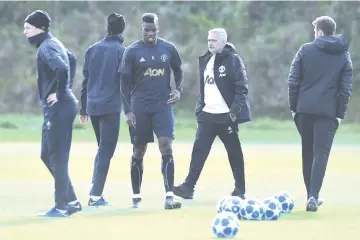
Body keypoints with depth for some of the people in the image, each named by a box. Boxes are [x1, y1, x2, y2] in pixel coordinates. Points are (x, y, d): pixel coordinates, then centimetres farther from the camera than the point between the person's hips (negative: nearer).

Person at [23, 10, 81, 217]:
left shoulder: (46, 48, -15)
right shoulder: (53, 44, 15)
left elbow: (62, 68, -34)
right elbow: (71, 59, 34)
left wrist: (60, 94, -21)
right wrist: (67, 87, 24)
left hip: (59, 107, -10)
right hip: (55, 108, 10)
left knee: (57, 157, -5)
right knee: (47, 155, 14)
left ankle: (62, 207, 0)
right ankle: (71, 201, 18)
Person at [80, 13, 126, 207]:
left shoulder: (92, 50, 11)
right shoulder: (121, 51, -5)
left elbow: (86, 80, 13)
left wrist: (83, 109, 18)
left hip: (93, 106, 5)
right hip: (111, 107, -5)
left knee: (102, 149, 19)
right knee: (106, 151, -2)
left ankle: (96, 191, 16)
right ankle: (96, 195, -9)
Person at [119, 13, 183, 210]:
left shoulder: (168, 49, 2)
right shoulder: (132, 51, -4)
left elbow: (178, 71, 17)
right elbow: (125, 83, -1)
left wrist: (178, 90, -2)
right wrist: (127, 110, -7)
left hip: (163, 105, 1)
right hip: (139, 108, -1)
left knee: (166, 147, -13)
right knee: (138, 152, 7)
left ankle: (169, 196, -16)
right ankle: (136, 196, 20)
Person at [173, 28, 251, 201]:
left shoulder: (233, 60, -8)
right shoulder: (205, 61, 13)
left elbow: (241, 88, -12)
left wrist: (235, 111, -18)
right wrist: (199, 109, 14)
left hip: (226, 115, -6)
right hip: (207, 115, 6)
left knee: (234, 152, 5)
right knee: (199, 149, -5)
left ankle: (240, 190, 15)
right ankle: (188, 187, -9)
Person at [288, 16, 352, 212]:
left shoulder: (305, 50, 2)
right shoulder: (344, 55, 6)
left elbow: (293, 81, -1)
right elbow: (346, 87, 2)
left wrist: (293, 107, 6)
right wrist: (340, 113, 6)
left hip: (304, 109, 1)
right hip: (328, 111, -1)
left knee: (308, 152, 14)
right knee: (321, 153, -4)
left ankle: (311, 195, 20)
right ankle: (313, 197, -18)